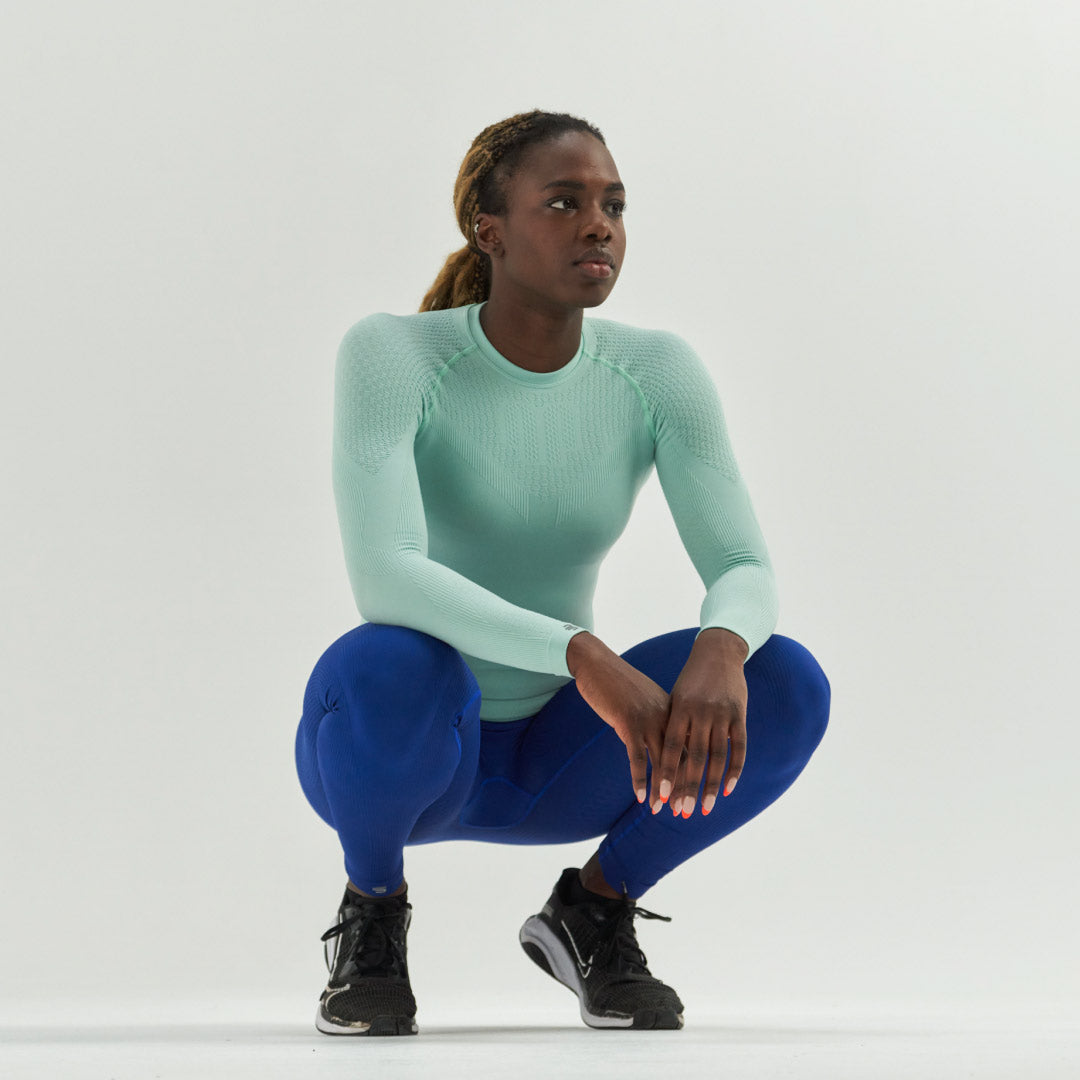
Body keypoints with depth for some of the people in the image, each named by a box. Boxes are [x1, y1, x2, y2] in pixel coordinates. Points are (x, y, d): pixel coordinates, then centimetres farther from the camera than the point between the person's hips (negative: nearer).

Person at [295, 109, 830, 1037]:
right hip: (401, 748, -3)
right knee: (390, 664, -39)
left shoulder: (658, 371, -7)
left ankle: (593, 906, 2)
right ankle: (373, 910, -7)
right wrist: (586, 656, -43)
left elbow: (746, 573, -15)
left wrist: (719, 649, -39)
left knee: (786, 683, -22)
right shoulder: (390, 354, -19)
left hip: (549, 759, 3)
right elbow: (383, 578, -32)